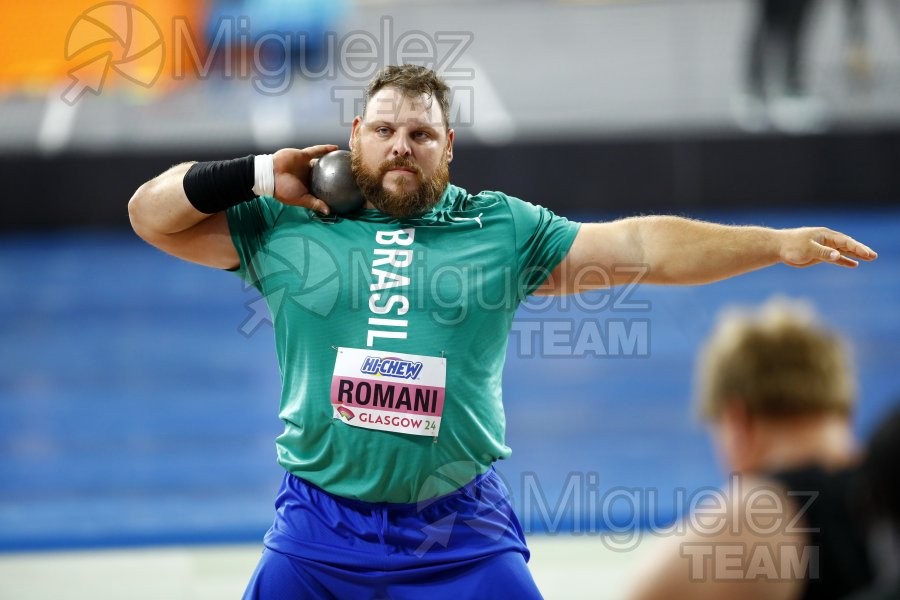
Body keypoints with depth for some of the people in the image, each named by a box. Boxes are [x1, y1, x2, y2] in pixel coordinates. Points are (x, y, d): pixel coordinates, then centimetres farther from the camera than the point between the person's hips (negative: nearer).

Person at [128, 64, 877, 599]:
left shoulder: (504, 231, 5)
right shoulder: (286, 228, 4)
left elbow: (638, 244, 1)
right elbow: (151, 214, 8)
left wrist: (775, 243, -5)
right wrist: (259, 175, -4)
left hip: (462, 536, 0)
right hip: (318, 530, 0)